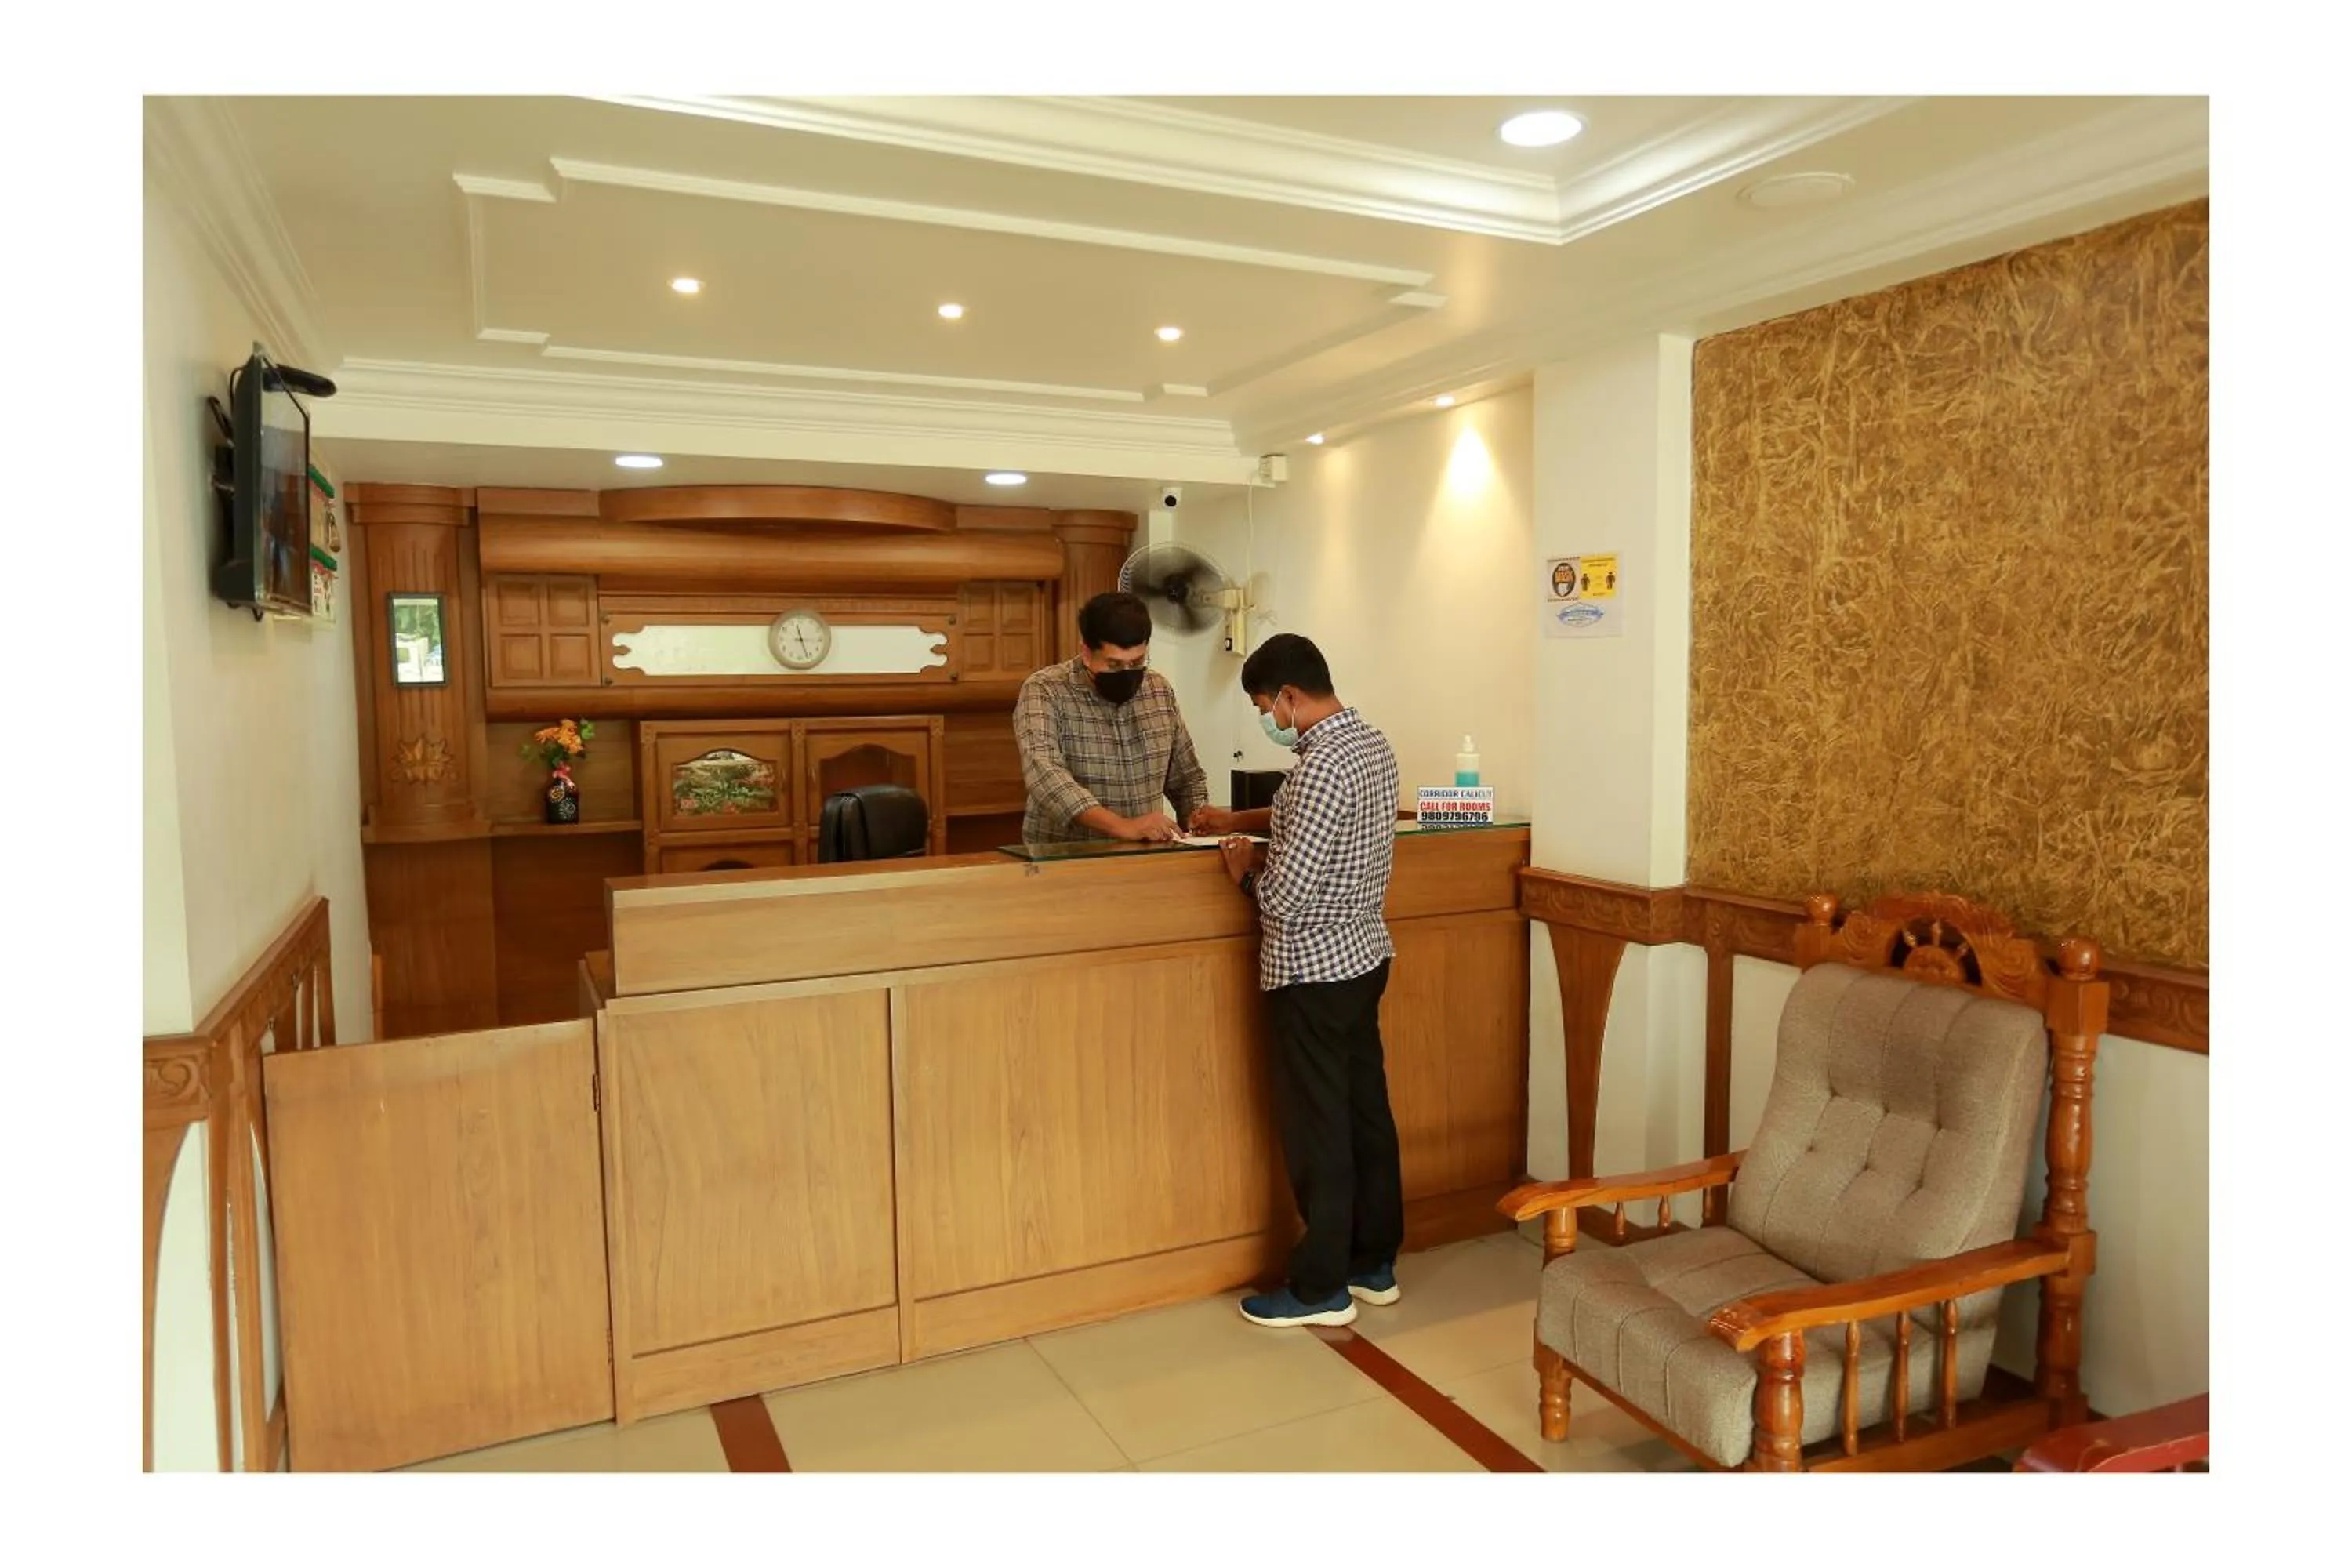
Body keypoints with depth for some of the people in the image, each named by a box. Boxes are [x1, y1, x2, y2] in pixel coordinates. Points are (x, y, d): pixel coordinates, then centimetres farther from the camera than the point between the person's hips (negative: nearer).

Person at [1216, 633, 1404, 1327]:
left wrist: (1245, 869, -5)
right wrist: (1244, 822, 14)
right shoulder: (1374, 745, 6)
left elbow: (1284, 898, -25)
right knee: (1366, 1109, 16)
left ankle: (1322, 1288, 15)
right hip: (1364, 955, 9)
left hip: (1313, 970, -9)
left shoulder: (1321, 767, -24)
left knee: (1317, 1128, 2)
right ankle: (1375, 1263, 29)